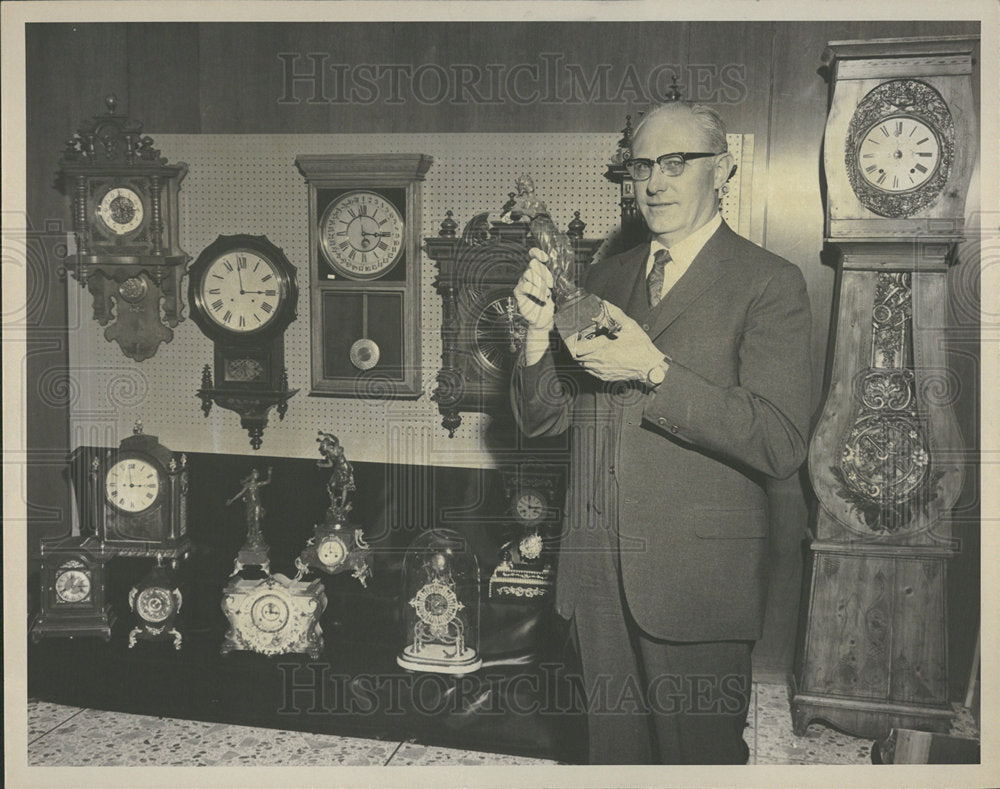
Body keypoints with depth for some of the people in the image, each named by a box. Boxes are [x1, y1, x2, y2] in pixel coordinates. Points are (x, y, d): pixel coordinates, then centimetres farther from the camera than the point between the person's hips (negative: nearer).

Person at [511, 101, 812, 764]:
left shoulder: (770, 284, -6)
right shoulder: (603, 280, 11)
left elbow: (782, 445, -15)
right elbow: (543, 419, 9)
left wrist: (654, 370, -21)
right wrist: (540, 330, -9)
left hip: (699, 580, -4)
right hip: (597, 572, 5)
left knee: (698, 752, 9)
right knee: (615, 750, 18)